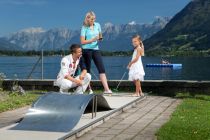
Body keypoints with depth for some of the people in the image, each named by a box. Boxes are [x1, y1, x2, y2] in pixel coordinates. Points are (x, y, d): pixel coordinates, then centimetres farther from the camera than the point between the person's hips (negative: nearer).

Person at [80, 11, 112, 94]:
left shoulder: (97, 25, 8)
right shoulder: (84, 28, -5)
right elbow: (82, 41, -8)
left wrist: (100, 38, -6)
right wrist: (92, 40, -21)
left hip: (96, 49, 4)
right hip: (87, 50, -4)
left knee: (102, 69, -6)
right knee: (87, 69, 3)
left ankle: (106, 89, -11)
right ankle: (89, 89, 11)